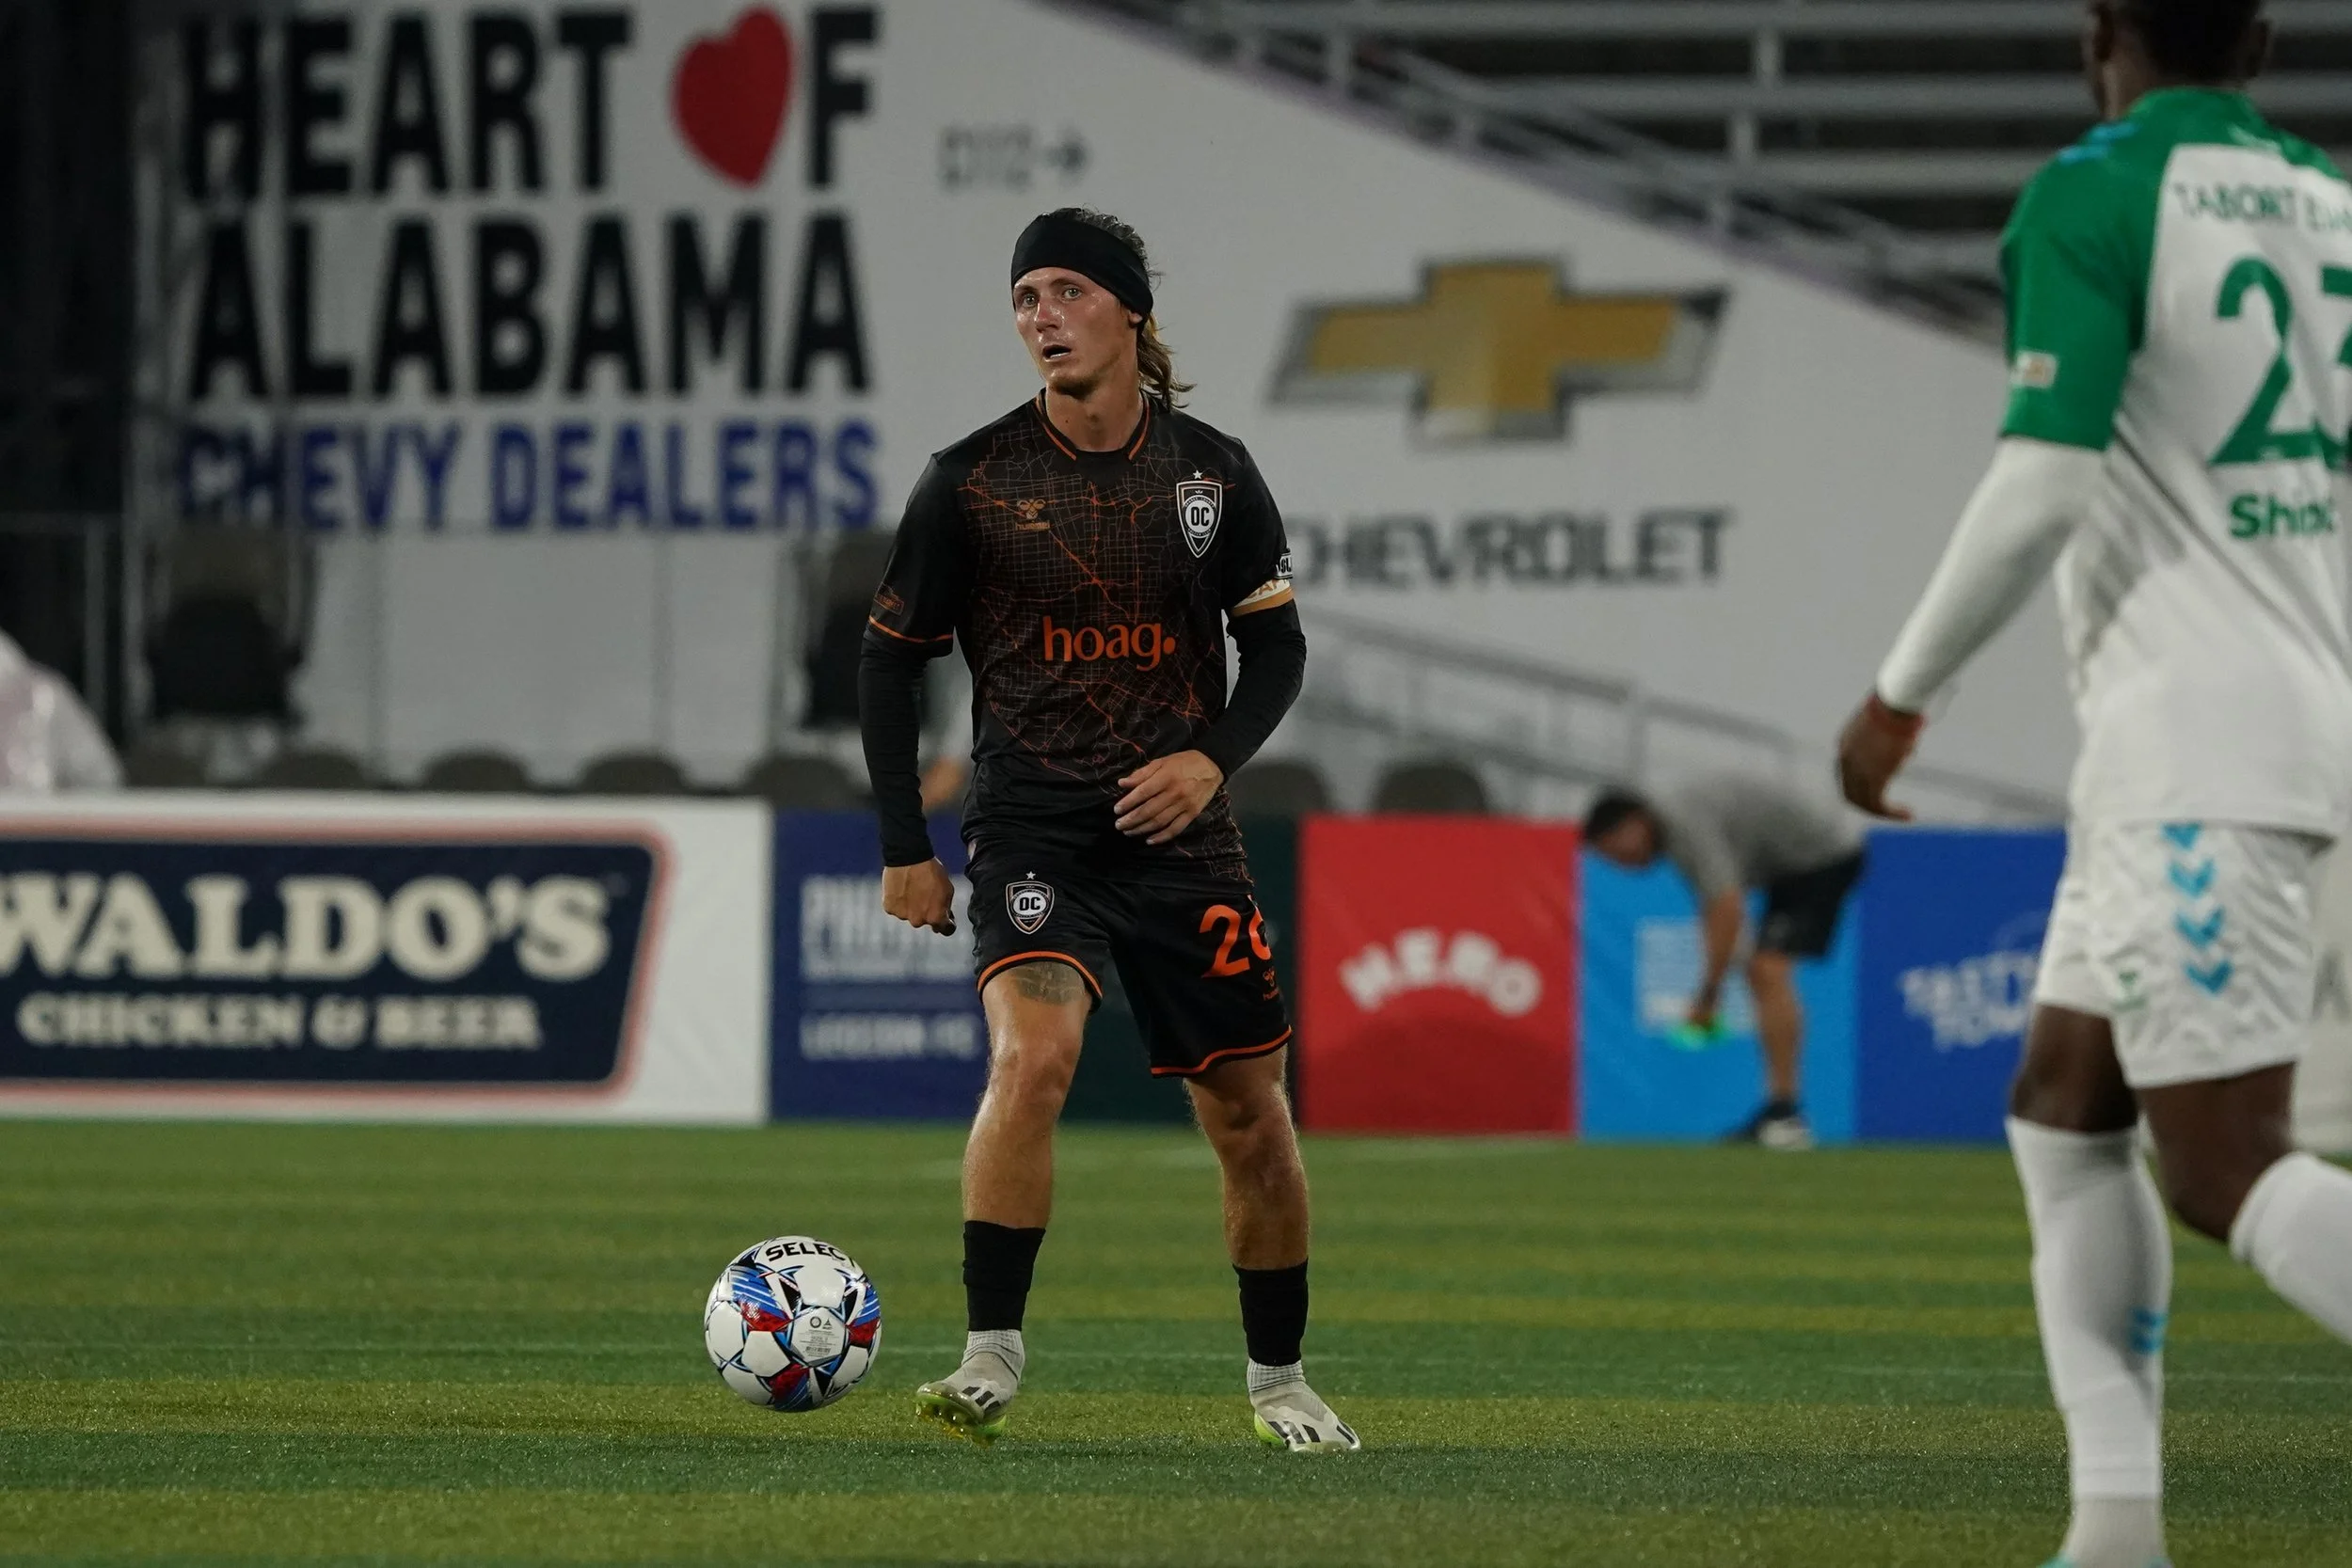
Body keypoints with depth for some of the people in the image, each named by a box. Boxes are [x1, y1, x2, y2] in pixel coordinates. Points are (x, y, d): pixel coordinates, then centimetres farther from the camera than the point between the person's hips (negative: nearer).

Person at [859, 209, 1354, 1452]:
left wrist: (1214, 755, -10)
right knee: (1033, 1054, -27)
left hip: (1180, 832, 2)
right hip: (1030, 832, -2)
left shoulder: (1212, 472, 1)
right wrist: (905, 849, -1)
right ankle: (991, 1357, -22)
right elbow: (889, 660, 3)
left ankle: (1279, 1379, 25)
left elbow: (1276, 644, 9)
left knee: (1250, 1116, 6)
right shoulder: (970, 483, -4)